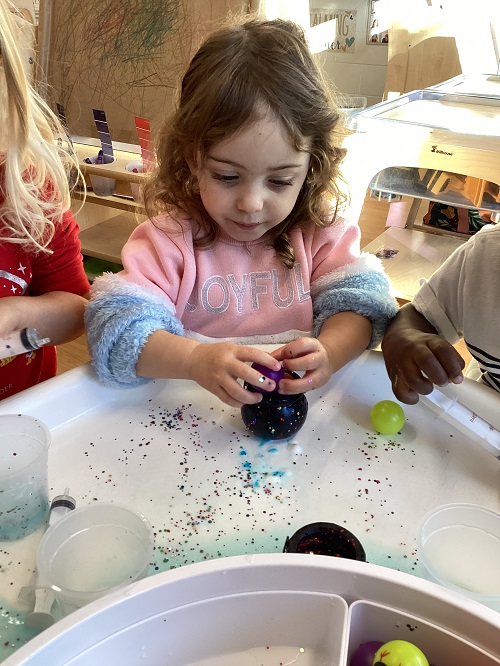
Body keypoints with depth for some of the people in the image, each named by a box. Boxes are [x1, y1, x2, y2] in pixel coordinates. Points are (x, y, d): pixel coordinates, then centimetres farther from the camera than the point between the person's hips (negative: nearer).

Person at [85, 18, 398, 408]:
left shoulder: (321, 232, -1)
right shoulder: (170, 239, -9)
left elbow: (359, 302, -5)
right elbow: (117, 324, -16)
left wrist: (329, 352, -26)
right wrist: (194, 359, -33)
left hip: (302, 409, 2)